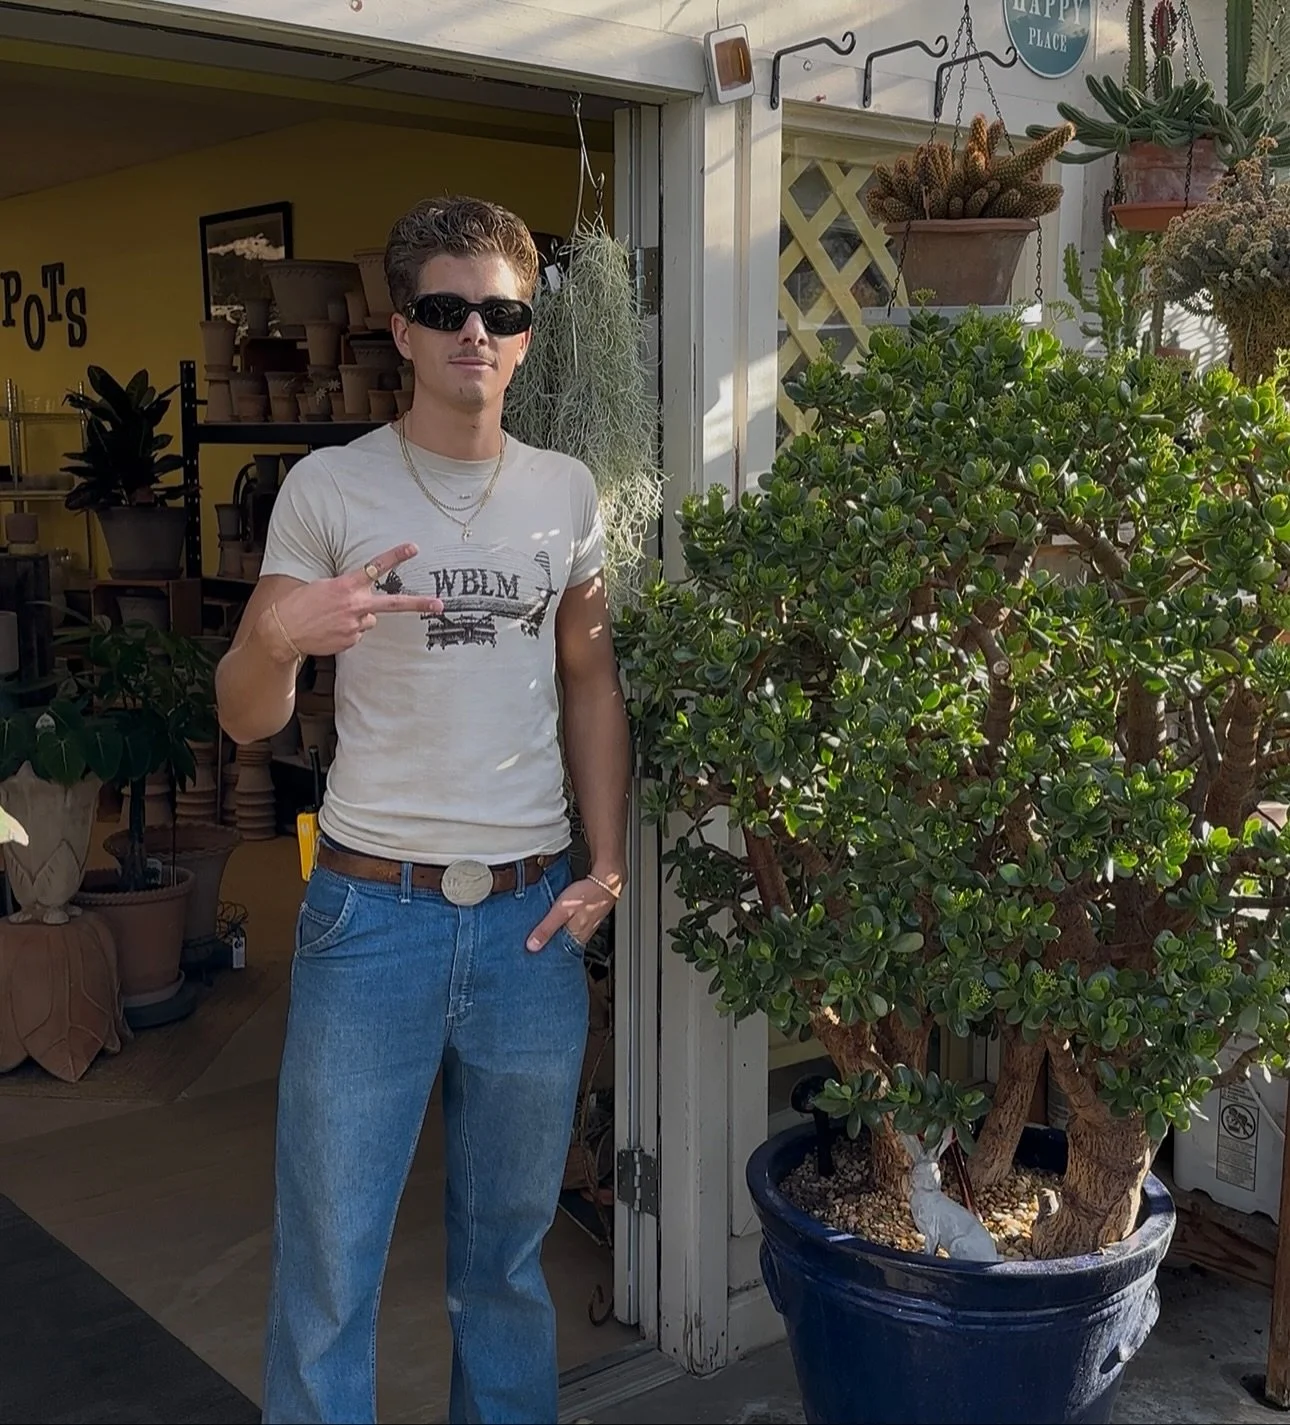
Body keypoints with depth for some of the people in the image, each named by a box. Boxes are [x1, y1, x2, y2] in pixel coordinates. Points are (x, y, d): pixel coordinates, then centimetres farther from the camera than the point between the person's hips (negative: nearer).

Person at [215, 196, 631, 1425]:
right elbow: (246, 720, -2)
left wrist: (607, 862, 5)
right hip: (373, 910, -2)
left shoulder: (567, 495, 6)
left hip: (533, 915, 3)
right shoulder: (326, 488, -3)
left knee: (509, 1253, 16)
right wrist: (281, 633, -24)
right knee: (328, 1258, 5)